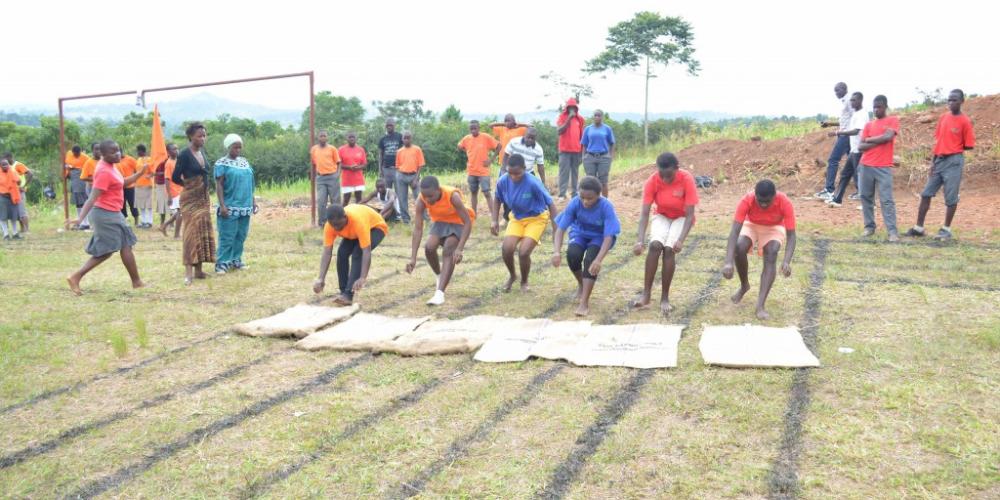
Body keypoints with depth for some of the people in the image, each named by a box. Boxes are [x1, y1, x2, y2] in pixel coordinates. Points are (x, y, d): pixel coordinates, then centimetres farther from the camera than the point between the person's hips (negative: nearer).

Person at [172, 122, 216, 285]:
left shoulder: (202, 151, 8)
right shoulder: (185, 154, -14)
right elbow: (175, 178, -12)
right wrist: (189, 185, 2)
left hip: (203, 198, 7)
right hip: (190, 199, -7)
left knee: (203, 232, 8)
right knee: (192, 232, -10)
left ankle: (198, 270, 15)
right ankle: (188, 271, -10)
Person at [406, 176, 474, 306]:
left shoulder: (452, 196, -35)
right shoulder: (421, 201, -26)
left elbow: (468, 222, -32)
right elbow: (418, 229, -24)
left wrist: (459, 249, -40)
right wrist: (413, 258, -30)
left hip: (458, 223, -3)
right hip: (439, 222, 3)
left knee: (448, 251, -24)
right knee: (429, 248, -19)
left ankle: (440, 294, -28)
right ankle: (440, 276, 11)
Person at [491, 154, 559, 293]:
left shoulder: (533, 183, -30)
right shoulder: (503, 181, -18)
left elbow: (550, 204, -22)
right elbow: (497, 200, 4)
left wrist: (556, 229, -23)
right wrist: (495, 221, -7)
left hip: (536, 219, -4)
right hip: (517, 218, 4)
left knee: (523, 252, -19)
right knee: (507, 249, -16)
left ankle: (524, 282, 13)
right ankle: (512, 276, 17)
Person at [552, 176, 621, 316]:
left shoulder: (606, 207, -32)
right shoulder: (574, 203, -25)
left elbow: (609, 236, -34)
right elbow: (560, 228, -24)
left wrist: (598, 260, -48)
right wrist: (557, 251, -41)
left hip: (600, 237, -2)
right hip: (580, 234, 2)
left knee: (590, 259, -31)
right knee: (572, 255, -28)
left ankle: (584, 302, -24)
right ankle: (581, 284, 5)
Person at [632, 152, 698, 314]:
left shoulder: (687, 179, -26)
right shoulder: (652, 181, -21)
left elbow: (690, 214, -25)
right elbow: (644, 213, -23)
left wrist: (681, 240, -38)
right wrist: (640, 240, -37)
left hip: (682, 218, -2)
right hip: (662, 216, 2)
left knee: (669, 249, -26)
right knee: (655, 245, -27)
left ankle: (665, 298, -12)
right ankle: (646, 294, -19)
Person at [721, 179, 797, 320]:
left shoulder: (785, 203, -33)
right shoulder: (747, 200, -33)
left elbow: (791, 236, -32)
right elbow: (734, 231, -38)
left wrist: (786, 262, -50)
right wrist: (728, 262, -51)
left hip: (774, 228, 0)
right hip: (751, 225, 1)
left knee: (771, 256, -28)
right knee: (739, 249, -27)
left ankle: (760, 305, -28)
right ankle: (744, 285, 3)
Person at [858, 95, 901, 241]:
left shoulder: (893, 120, 3)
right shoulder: (868, 124, 13)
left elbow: (888, 137, -15)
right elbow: (860, 147, 4)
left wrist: (869, 139, -2)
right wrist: (878, 142, -8)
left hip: (883, 167, -4)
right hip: (866, 166, 5)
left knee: (886, 199, -9)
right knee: (866, 197, 7)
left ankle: (892, 231, -10)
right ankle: (869, 226, 16)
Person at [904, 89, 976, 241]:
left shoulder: (965, 121, -9)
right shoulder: (943, 118, 9)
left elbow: (969, 145, -7)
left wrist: (953, 149, 1)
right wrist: (934, 161, 7)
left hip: (954, 161, -6)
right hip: (939, 160, 6)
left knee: (951, 197, -1)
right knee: (926, 194, 6)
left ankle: (946, 229, 10)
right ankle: (919, 228, 12)